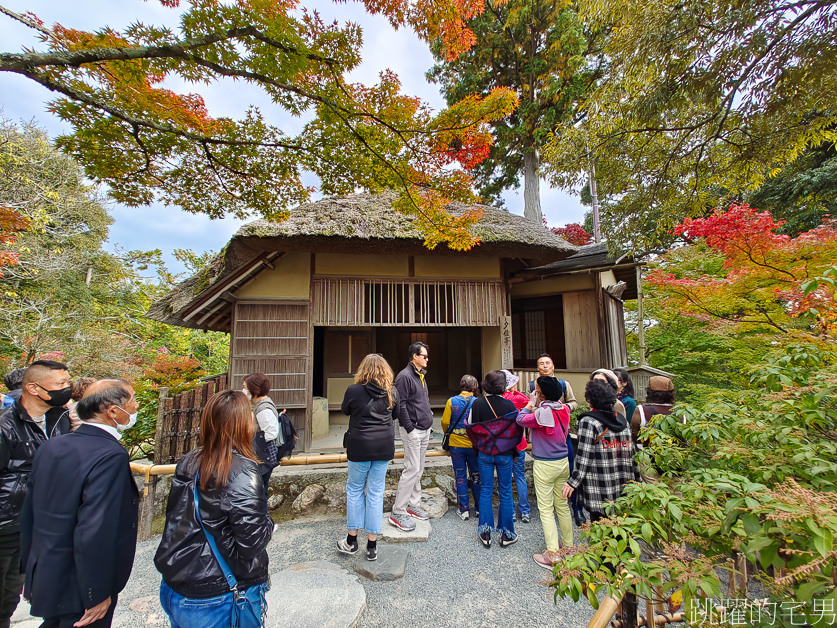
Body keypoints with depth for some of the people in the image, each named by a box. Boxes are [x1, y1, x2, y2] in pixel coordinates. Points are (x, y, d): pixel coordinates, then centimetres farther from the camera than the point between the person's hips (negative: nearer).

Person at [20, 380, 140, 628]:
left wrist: (32, 572, 20)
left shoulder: (51, 447, -2)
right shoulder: (111, 456, -29)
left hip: (44, 579, 7)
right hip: (78, 590, -7)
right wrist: (97, 595, -16)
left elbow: (29, 514, 8)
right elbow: (94, 533, -30)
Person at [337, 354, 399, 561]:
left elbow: (345, 410, 8)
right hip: (384, 447, 2)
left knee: (355, 489, 15)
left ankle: (351, 540, 25)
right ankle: (372, 545, 19)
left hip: (359, 447, -2)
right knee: (376, 493, 10)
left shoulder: (354, 390, -11)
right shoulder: (392, 392, -3)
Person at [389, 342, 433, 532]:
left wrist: (429, 417, 14)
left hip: (425, 430, 9)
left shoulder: (421, 376, 14)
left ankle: (414, 505, 29)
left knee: (418, 470, 16)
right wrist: (410, 429, -19)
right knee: (412, 470, -6)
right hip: (413, 431, -9)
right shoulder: (405, 376, -15)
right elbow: (401, 405, -20)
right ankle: (398, 513, 5)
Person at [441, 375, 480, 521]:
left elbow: (445, 422, -7)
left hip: (456, 444, 0)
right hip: (473, 445, 0)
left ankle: (464, 511, 15)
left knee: (460, 477, 10)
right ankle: (479, 508, 25)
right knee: (476, 476, 15)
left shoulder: (452, 401, -8)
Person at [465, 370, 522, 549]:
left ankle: (485, 534, 19)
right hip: (505, 454, -1)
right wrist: (513, 453, 10)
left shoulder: (477, 404, -11)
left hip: (484, 454, 1)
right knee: (505, 492, 12)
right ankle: (506, 534, 22)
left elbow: (470, 429, -3)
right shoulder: (509, 405, -14)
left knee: (485, 491, 12)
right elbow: (517, 431, -5)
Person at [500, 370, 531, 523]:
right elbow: (528, 402, 6)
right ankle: (525, 512, 18)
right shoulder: (516, 399, -14)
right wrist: (515, 391, 5)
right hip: (517, 443, -1)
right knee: (520, 476, 12)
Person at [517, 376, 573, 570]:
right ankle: (568, 547, 32)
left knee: (546, 509, 3)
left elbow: (521, 419, -11)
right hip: (563, 461, 7)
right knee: (562, 505, 19)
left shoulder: (543, 412, -23)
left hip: (544, 465, -7)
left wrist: (528, 407, 6)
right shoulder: (564, 410, -1)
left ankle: (552, 556, 7)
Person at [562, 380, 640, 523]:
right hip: (623, 489, 6)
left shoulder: (588, 421, -13)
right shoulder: (623, 420, 7)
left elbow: (584, 456, -16)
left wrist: (573, 482, -12)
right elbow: (631, 453, 11)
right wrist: (635, 478, 20)